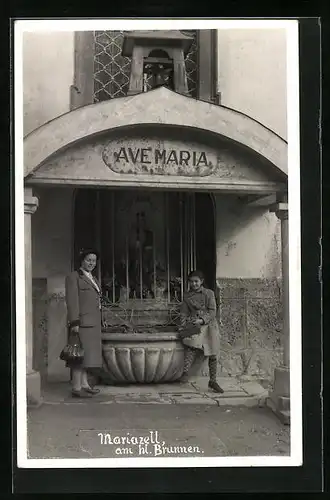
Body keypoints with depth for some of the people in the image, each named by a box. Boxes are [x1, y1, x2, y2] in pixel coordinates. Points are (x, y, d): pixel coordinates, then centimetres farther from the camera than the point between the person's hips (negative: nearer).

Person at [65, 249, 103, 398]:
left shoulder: (92, 279, 19)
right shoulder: (73, 277, -6)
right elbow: (72, 301, -13)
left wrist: (97, 324, 17)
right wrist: (74, 323, -20)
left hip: (92, 322, 9)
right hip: (81, 321, -9)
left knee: (87, 354, 9)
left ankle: (84, 384, 13)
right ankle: (76, 388, -11)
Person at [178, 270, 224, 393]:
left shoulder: (209, 293, 6)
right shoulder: (187, 296, 13)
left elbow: (212, 311, -1)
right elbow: (184, 313, 13)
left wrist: (202, 320, -13)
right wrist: (184, 325, -2)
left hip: (208, 324, -1)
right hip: (193, 324, 1)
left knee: (213, 354, -4)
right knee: (192, 343, -28)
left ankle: (213, 381, 5)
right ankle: (185, 371, -34)